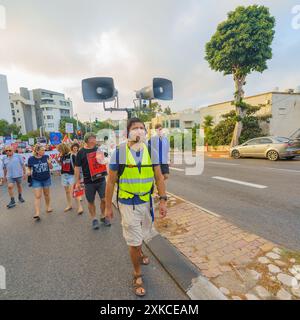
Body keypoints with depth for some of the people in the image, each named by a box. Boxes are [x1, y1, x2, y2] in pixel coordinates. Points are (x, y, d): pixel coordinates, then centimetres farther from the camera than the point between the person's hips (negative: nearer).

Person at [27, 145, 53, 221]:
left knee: (47, 194, 17)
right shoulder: (31, 159, -10)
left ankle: (48, 207, 38)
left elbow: (51, 168, -1)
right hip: (36, 180, -2)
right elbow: (29, 168, 5)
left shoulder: (46, 157, -8)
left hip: (46, 179, 2)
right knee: (37, 196, -4)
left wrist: (49, 163, -21)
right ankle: (37, 214, -2)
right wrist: (29, 172, -15)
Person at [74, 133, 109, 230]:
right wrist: (77, 182, -5)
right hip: (89, 182, -2)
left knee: (104, 199, 3)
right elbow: (77, 167, -3)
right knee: (91, 201, 9)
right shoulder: (81, 152, -5)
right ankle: (94, 219, 29)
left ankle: (103, 217, 26)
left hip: (101, 179, 3)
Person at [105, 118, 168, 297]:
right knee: (134, 241, 6)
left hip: (147, 202, 4)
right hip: (128, 204, -3)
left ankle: (139, 253, 59)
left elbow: (159, 177, 0)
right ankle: (137, 275, 34)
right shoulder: (119, 152, -12)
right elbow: (111, 181, -6)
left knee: (142, 235, 25)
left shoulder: (150, 151, -4)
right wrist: (108, 206, -2)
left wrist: (163, 200, -5)